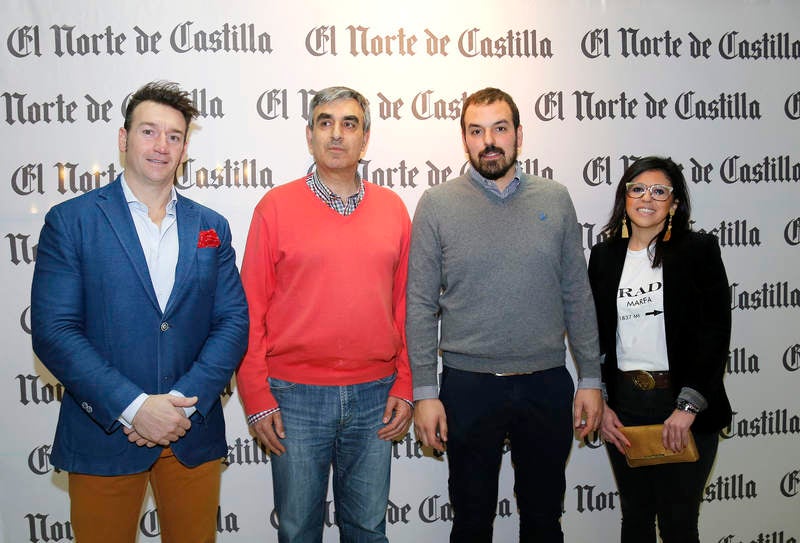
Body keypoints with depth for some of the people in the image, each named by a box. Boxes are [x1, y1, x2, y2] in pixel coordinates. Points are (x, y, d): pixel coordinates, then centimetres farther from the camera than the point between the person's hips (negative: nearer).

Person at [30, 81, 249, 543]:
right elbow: (54, 331, -10)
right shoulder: (70, 221, -2)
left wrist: (183, 402, -11)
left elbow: (233, 320, 1)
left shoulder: (211, 227, 7)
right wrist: (134, 407, -17)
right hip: (103, 435, -2)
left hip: (194, 435, 3)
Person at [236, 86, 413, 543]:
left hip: (374, 396, 2)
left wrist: (405, 386, 4)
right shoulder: (276, 206, -3)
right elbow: (251, 309, -2)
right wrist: (257, 398, -5)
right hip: (296, 397, -2)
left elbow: (403, 304, 8)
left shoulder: (393, 208, 5)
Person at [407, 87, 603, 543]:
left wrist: (591, 379, 3)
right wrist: (425, 391, -7)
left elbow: (578, 296, 5)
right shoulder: (438, 204, -4)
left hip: (547, 385, 2)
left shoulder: (555, 200, 2)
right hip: (469, 386, -2)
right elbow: (421, 305, -4)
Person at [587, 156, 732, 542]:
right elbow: (593, 336, 8)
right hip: (624, 405, 3)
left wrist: (688, 406, -15)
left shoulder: (698, 250, -2)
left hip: (684, 406, -3)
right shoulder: (604, 256, 7)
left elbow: (715, 333, -9)